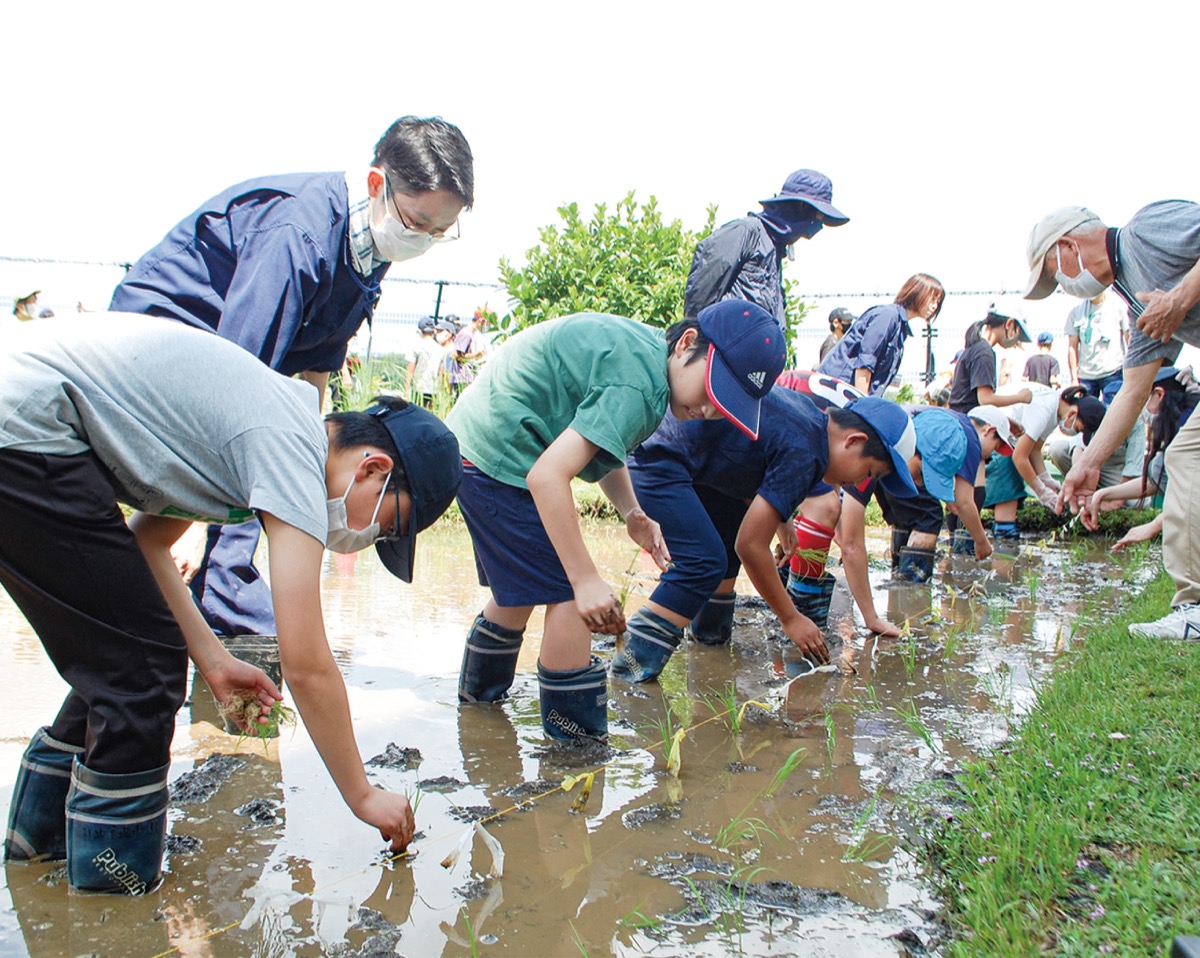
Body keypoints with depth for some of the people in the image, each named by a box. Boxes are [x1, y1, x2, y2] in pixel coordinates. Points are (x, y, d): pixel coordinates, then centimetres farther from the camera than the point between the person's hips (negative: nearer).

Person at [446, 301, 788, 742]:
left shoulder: (643, 346, 4)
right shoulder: (638, 386, -27)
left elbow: (600, 438, 15)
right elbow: (547, 475, -33)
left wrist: (632, 514, 1)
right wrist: (587, 581, -30)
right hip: (499, 461, -11)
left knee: (522, 586, 25)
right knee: (570, 595, -10)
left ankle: (481, 688, 45)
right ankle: (580, 740, -1)